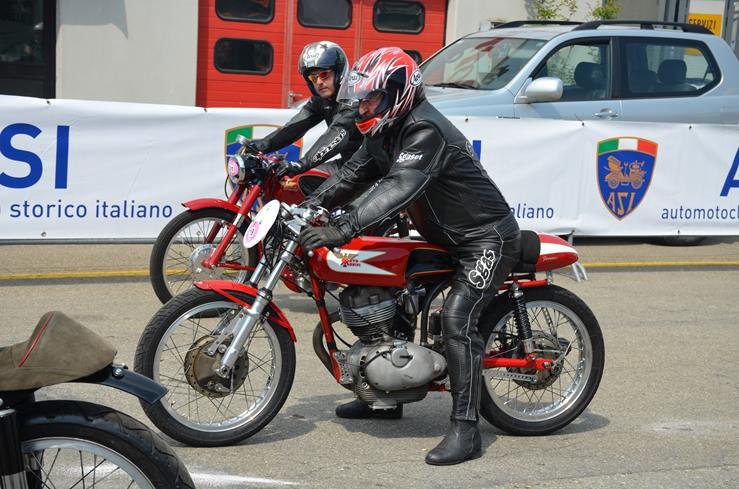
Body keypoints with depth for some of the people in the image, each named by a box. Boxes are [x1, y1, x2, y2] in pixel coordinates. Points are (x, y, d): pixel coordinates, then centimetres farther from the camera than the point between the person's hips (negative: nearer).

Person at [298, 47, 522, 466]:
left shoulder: (425, 131, -26)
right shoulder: (388, 130, 7)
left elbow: (398, 189, -39)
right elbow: (355, 174, 8)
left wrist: (342, 229, -48)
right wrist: (311, 204, -7)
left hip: (487, 239, -11)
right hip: (445, 238, 11)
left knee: (457, 318, -25)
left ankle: (466, 430, -24)